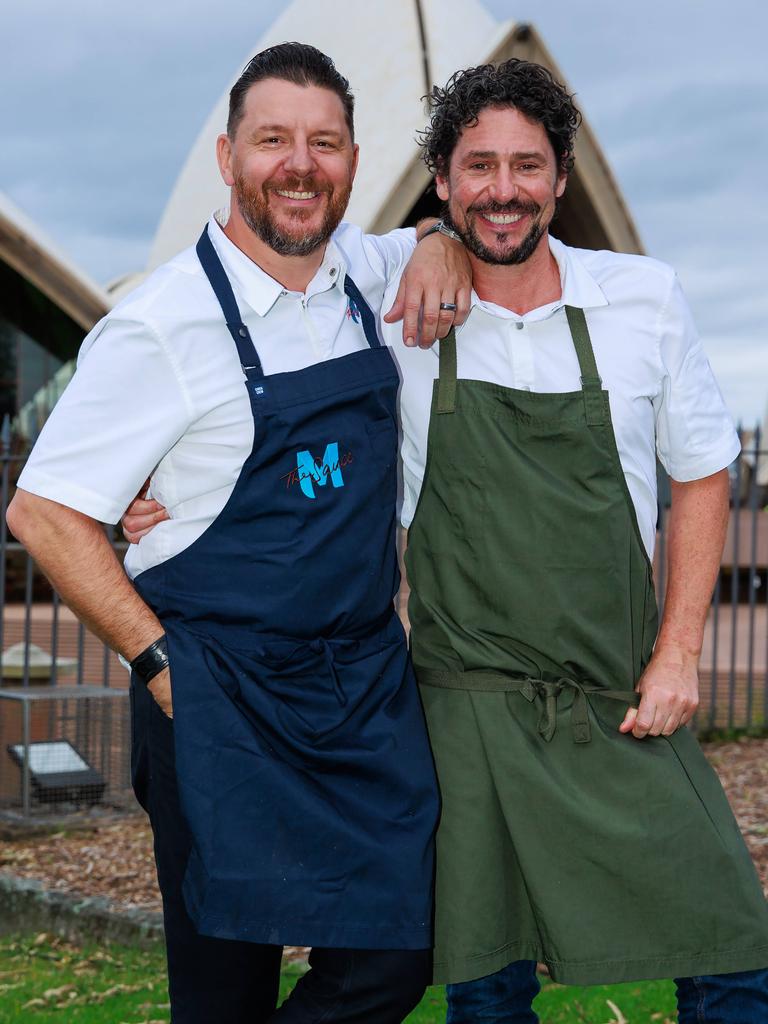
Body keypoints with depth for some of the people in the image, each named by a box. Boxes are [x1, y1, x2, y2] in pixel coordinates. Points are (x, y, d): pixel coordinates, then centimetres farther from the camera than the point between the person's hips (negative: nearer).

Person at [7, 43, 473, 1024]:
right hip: (224, 707, -5)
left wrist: (442, 247, 1)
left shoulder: (363, 272, 5)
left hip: (371, 685, 5)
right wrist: (163, 665, -12)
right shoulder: (164, 322, -12)